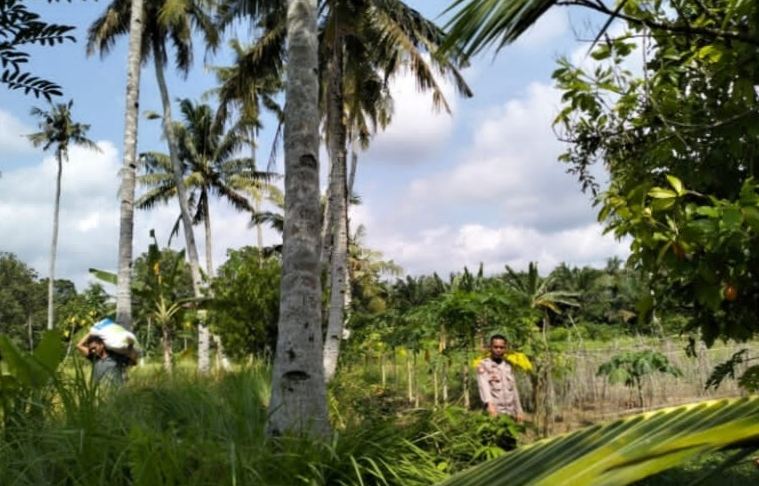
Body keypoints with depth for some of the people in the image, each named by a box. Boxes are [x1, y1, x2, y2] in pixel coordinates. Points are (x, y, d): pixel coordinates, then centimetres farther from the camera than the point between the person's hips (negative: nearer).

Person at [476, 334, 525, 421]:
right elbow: (483, 385, -20)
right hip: (495, 412, -6)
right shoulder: (484, 365, -4)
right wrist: (489, 404, -37)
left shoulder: (508, 367, 16)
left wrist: (519, 411, 17)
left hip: (510, 413, 6)